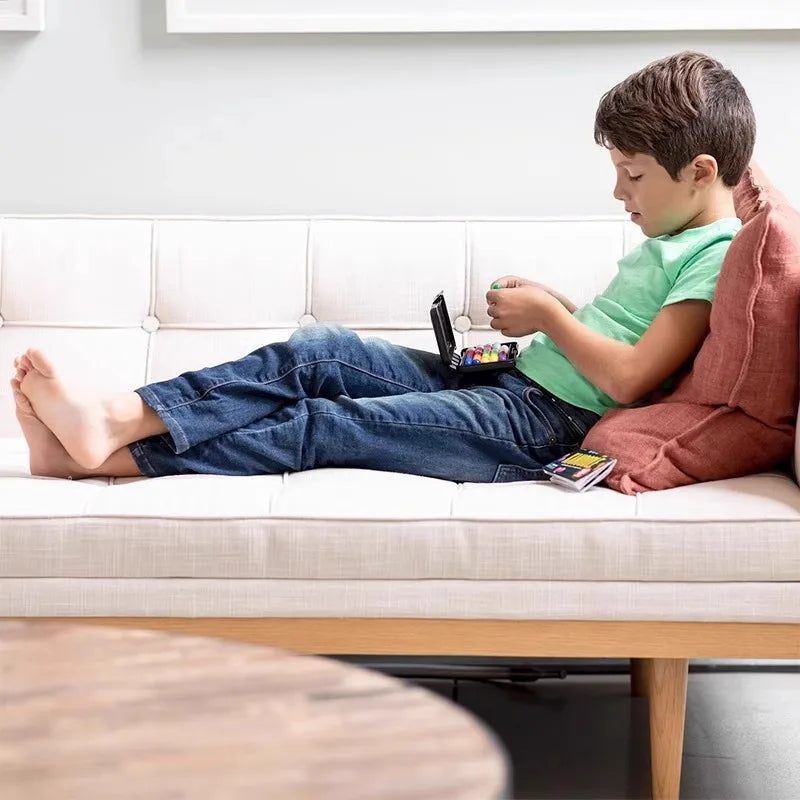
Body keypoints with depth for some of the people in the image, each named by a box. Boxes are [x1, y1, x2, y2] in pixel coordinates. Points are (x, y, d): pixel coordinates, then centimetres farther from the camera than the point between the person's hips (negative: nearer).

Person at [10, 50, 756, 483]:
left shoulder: (716, 257, -13)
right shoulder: (668, 239, 18)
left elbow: (628, 378, -22)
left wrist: (547, 316, -8)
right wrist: (557, 307, 8)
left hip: (545, 423, -9)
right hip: (509, 382, 9)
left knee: (329, 424, -17)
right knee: (315, 351, -5)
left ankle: (109, 451, -19)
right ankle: (119, 413, -15)